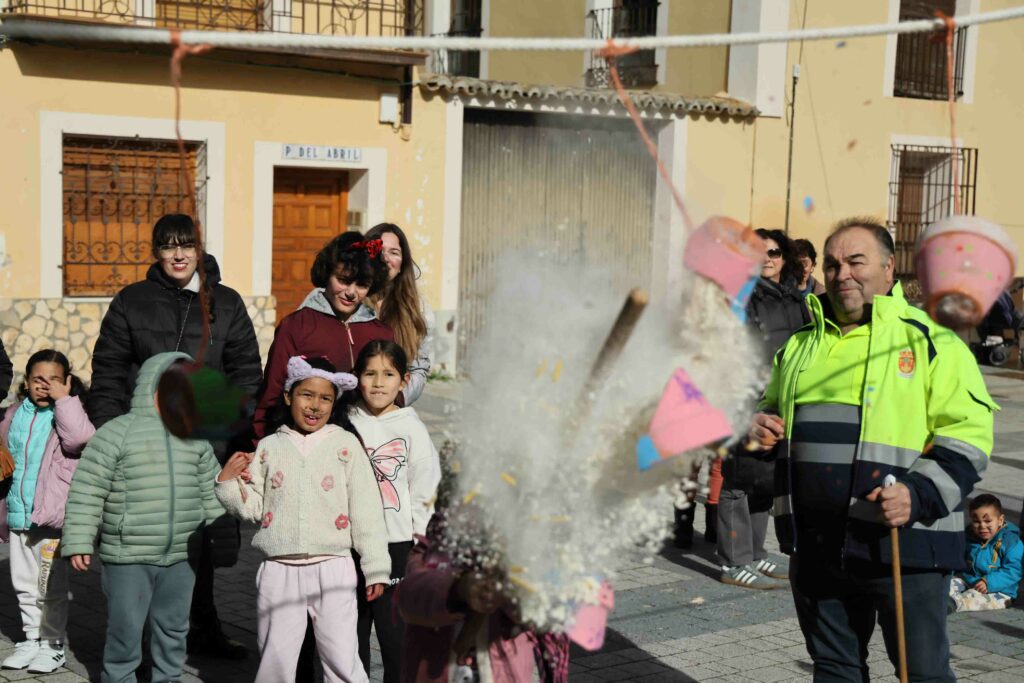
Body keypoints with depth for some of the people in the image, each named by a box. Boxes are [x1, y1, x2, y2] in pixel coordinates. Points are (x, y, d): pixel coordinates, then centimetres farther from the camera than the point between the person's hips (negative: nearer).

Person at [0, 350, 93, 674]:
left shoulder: (67, 412, -6)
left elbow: (79, 438, -28)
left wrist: (64, 398, -23)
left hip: (53, 516, -6)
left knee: (51, 585, 0)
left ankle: (53, 644, 10)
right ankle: (32, 639, 27)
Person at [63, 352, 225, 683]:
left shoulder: (196, 438, 8)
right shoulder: (117, 433, -9)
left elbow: (211, 490, 17)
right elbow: (87, 490, -9)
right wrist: (78, 541, -12)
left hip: (182, 556, 5)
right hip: (128, 557, -5)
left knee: (173, 626, 15)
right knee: (126, 627, 3)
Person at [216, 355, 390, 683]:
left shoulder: (346, 444, 1)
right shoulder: (269, 447, 7)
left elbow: (366, 510, 0)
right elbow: (253, 508, 8)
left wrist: (375, 567, -2)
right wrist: (228, 481, -9)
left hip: (332, 569, -2)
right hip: (279, 570, 2)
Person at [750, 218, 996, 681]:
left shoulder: (930, 342, -3)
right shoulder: (801, 346, 15)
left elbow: (969, 433, -8)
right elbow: (772, 408, 30)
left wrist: (919, 495, -22)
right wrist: (759, 424, 5)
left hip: (904, 542, -5)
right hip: (815, 546, 6)